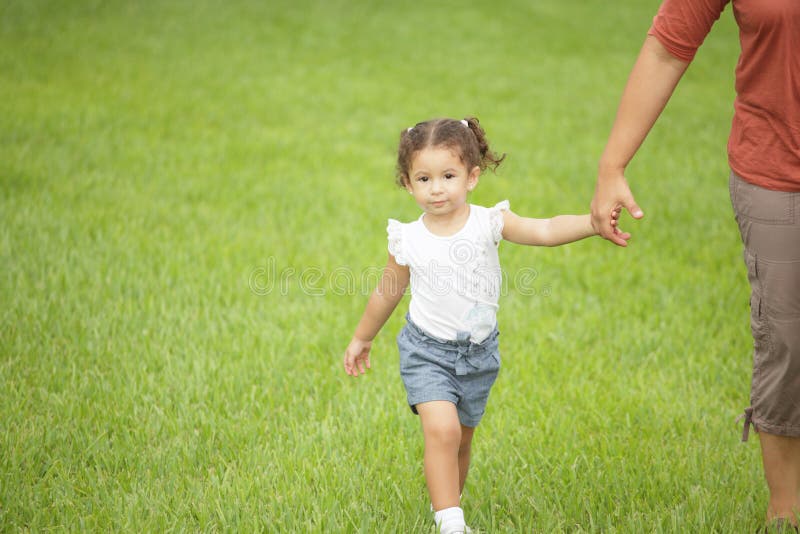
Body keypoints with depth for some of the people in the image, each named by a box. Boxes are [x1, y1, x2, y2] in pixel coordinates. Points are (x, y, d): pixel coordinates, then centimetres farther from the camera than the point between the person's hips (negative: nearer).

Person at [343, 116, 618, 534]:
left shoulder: (488, 223, -12)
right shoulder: (407, 240, -10)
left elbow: (546, 231, -26)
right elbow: (387, 294, 7)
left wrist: (593, 222, -43)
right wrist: (361, 339, 19)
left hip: (477, 352, 2)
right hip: (427, 351, -2)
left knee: (461, 441, 16)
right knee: (441, 431, -22)